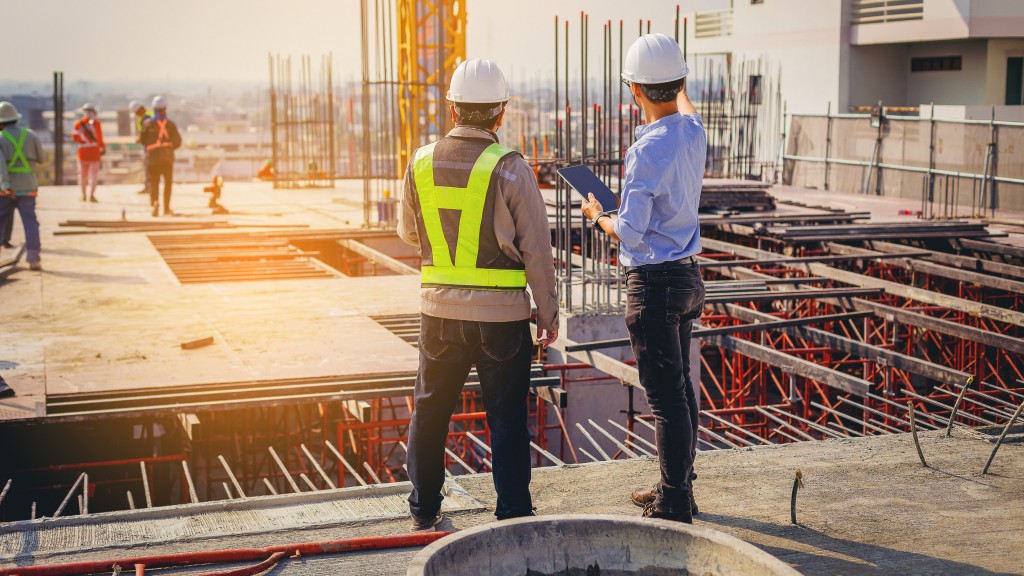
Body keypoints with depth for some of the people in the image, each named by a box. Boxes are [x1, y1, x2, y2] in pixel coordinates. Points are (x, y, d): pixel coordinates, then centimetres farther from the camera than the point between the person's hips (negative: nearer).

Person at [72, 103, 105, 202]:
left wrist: (83, 141, 11)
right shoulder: (96, 122, -8)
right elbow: (99, 137, -10)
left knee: (83, 173, 14)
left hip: (83, 150, 3)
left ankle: (83, 195, 22)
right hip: (94, 150, -3)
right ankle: (92, 195, -7)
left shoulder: (78, 123, 0)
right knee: (94, 173, 1)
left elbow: (75, 136, -4)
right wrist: (103, 147, 3)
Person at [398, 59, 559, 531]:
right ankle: (513, 514, 12)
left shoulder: (422, 162, -1)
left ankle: (424, 509, 26)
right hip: (501, 313, -3)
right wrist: (548, 314, 1)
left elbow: (408, 233, 14)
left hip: (439, 309, 3)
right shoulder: (510, 168, -11)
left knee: (430, 409, 17)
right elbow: (536, 249, -8)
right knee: (506, 416, 7)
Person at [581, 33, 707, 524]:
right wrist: (679, 86, 52)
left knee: (666, 396, -4)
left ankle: (673, 507, 3)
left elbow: (630, 233, -20)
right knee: (680, 388, 17)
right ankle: (678, 488, 30)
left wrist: (598, 216, 1)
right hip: (687, 276, 9)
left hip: (654, 283, -9)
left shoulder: (647, 150, -21)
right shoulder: (694, 132, 4)